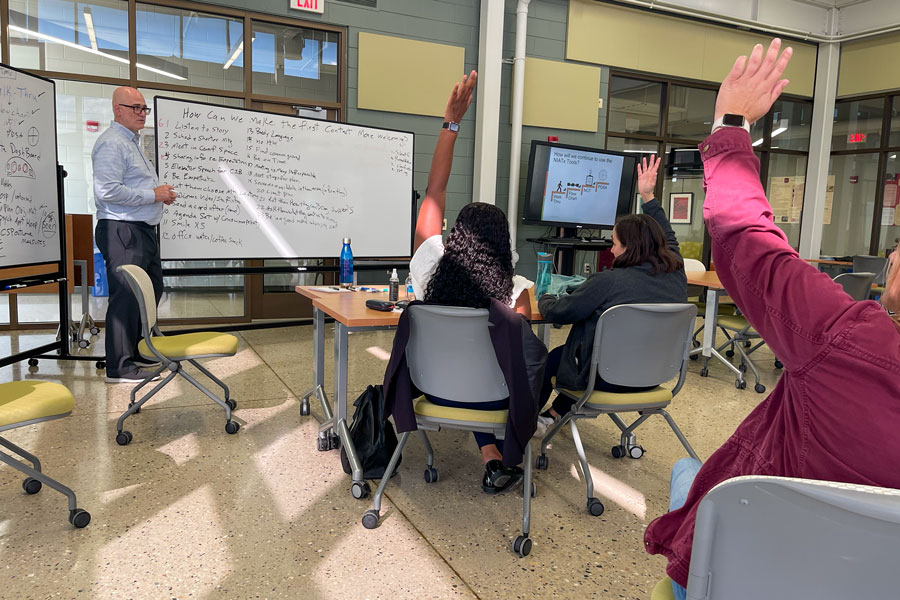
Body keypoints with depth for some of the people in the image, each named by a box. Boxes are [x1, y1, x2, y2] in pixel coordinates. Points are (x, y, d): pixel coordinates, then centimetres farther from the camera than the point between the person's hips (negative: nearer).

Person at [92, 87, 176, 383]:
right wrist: (153, 195, -17)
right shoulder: (112, 143, -12)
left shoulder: (133, 142, 22)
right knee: (126, 296, -8)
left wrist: (161, 193, 11)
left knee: (151, 291, 17)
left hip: (144, 230, 11)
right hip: (122, 231, -11)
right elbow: (108, 191, -23)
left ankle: (138, 353, 30)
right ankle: (119, 367, -1)